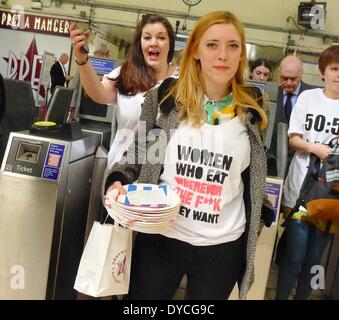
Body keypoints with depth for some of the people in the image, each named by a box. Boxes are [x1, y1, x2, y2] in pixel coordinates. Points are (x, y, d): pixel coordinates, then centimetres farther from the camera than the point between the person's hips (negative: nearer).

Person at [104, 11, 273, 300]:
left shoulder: (251, 116, 0)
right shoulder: (163, 99, -4)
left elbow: (255, 183, 10)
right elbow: (136, 158, 4)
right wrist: (117, 182, -14)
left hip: (223, 246, 1)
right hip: (160, 236, 0)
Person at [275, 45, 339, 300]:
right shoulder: (308, 98, 1)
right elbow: (293, 139, 2)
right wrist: (315, 147, -17)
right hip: (301, 189, -1)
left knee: (314, 259, 12)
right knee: (294, 256, 0)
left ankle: (302, 297, 32)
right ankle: (280, 297, 20)